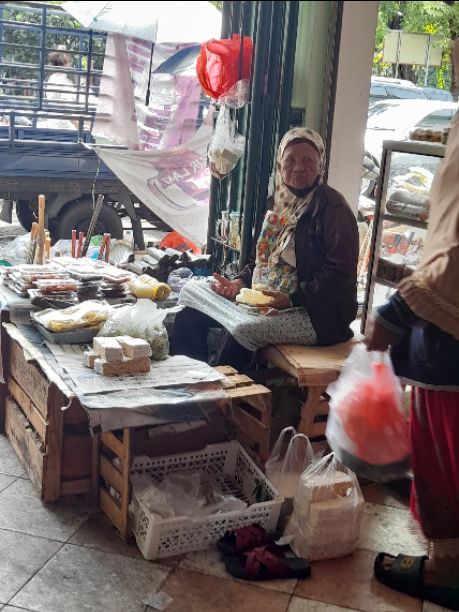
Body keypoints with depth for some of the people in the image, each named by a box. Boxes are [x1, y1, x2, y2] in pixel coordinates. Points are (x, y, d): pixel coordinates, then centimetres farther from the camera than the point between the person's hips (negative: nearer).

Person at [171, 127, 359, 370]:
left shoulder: (332, 208, -10)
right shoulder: (280, 203, 15)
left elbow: (341, 273, -16)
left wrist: (291, 299, -23)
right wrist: (239, 282, 4)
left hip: (316, 314, -8)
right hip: (262, 301, 8)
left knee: (244, 329, -33)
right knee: (191, 291, -3)